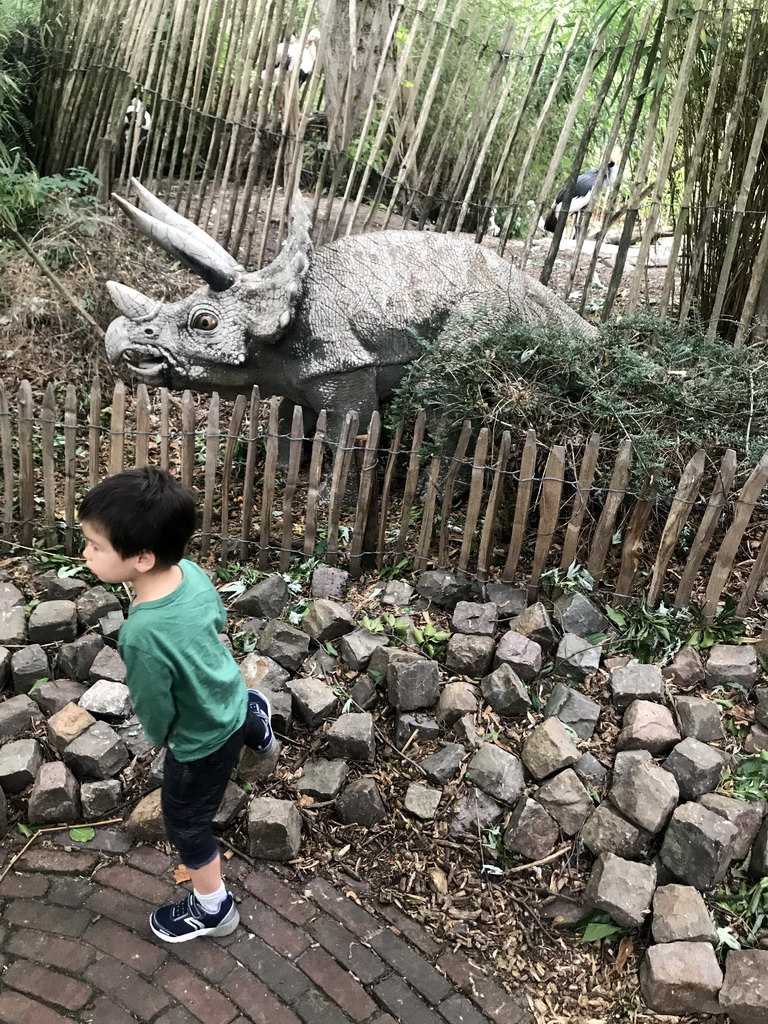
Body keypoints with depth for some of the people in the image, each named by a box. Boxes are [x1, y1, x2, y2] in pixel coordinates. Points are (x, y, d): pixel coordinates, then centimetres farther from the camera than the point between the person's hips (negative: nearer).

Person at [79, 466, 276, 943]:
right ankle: (258, 723, 71)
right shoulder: (193, 572, -21)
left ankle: (213, 909, 43)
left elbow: (155, 712, -24)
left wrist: (159, 738, -1)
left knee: (186, 822, 21)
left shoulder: (143, 634, -41)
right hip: (230, 698, 4)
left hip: (202, 739, -4)